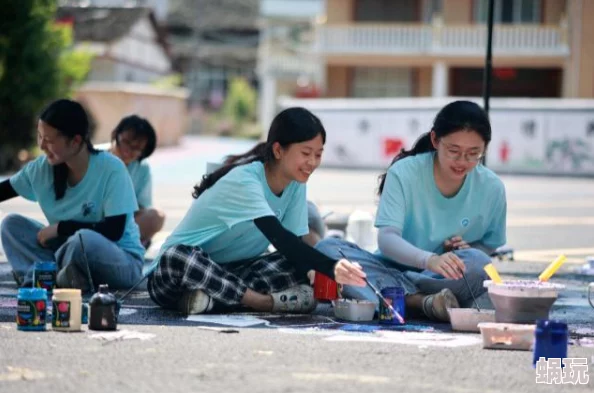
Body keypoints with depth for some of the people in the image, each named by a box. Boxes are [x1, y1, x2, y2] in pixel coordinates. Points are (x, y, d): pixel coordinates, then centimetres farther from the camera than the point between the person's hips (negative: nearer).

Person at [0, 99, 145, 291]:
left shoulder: (111, 169, -20)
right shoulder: (41, 167, -3)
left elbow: (113, 231, -24)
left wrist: (60, 228, -19)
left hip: (123, 261, -6)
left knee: (84, 238, -39)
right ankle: (55, 275, -27)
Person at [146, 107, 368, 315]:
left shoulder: (295, 184, 0)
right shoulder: (244, 180, -23)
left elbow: (294, 245, -5)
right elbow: (280, 238, -37)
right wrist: (331, 268, -51)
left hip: (231, 272, 7)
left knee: (301, 262, -16)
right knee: (177, 258, -42)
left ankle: (216, 298, -26)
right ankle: (270, 302, -32)